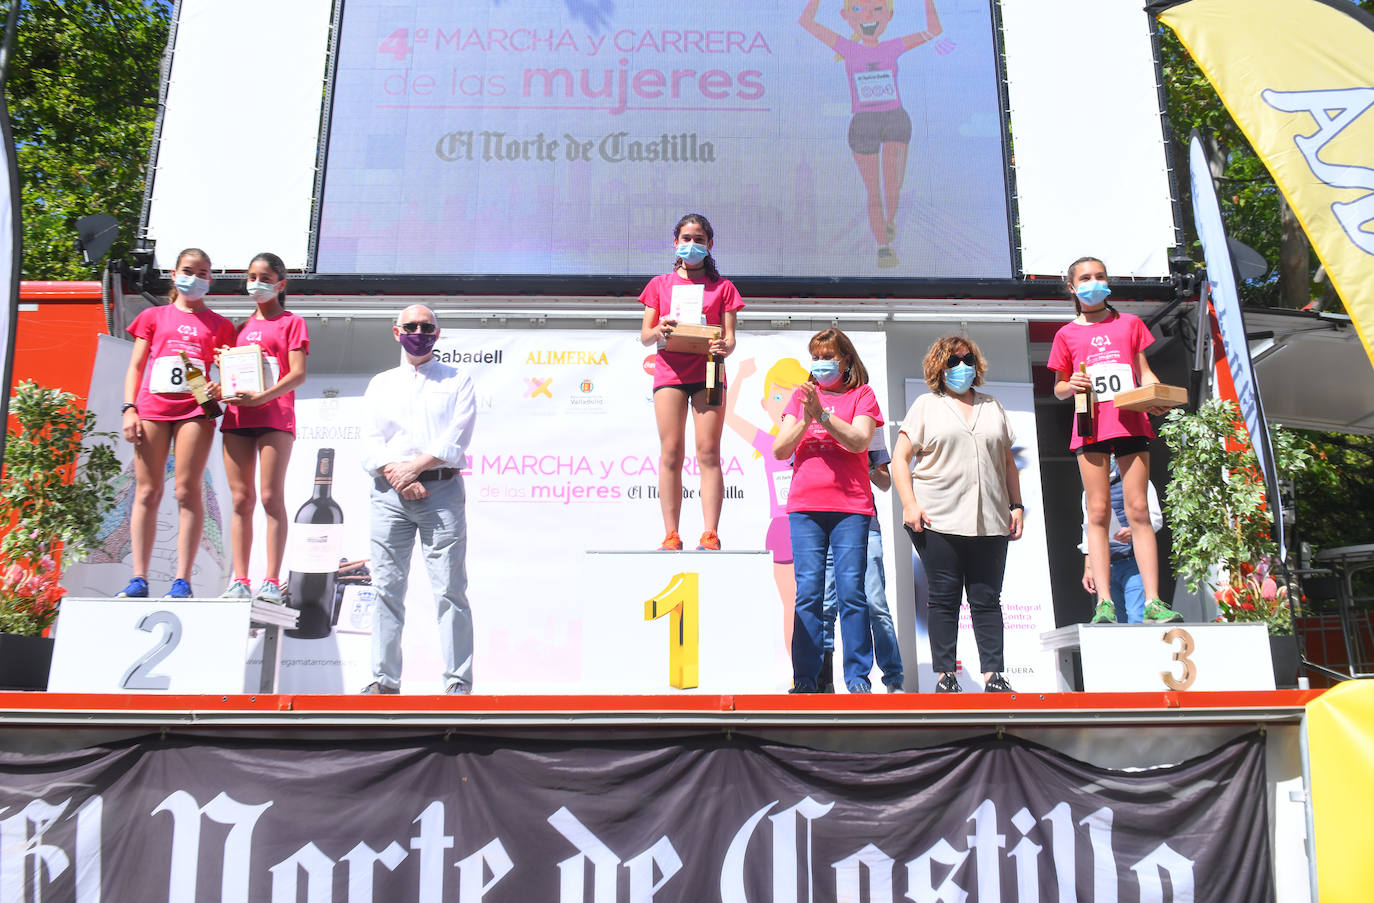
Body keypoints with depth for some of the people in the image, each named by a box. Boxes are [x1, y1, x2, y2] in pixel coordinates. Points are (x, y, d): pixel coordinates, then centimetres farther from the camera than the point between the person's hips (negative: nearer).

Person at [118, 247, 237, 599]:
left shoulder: (218, 325, 16)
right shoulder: (153, 317, 18)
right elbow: (135, 367, 14)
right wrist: (129, 409, 2)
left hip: (195, 409, -1)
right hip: (151, 407, 1)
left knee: (187, 491, -8)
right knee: (147, 492, -1)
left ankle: (182, 580, -8)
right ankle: (139, 578, 0)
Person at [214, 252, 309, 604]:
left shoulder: (291, 322, 7)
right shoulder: (242, 327, 23)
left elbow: (298, 374, -4)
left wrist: (260, 397, -16)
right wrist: (221, 388, -1)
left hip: (274, 414, -5)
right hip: (236, 415, 5)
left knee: (271, 497, -9)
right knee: (241, 498, 1)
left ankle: (271, 581, -9)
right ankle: (239, 580, 1)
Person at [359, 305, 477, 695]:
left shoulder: (457, 380, 12)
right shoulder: (381, 384, 20)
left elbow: (456, 439, -1)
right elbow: (370, 442, 8)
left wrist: (415, 466, -12)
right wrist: (398, 477, -8)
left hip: (441, 490, -3)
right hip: (389, 492, 3)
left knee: (449, 589, -7)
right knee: (386, 586, 2)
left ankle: (458, 681, -4)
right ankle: (385, 679, 8)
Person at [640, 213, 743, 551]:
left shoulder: (722, 287, 15)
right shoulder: (660, 284, 17)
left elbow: (730, 337, 7)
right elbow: (645, 336, 11)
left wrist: (725, 347, -17)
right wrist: (658, 331, -12)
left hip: (707, 371, -1)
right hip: (669, 371, 1)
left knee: (708, 452, -8)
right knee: (671, 452, -7)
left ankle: (710, 534, -10)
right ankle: (671, 534, -6)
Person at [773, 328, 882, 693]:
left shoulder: (862, 395, 10)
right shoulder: (802, 395, 16)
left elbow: (859, 440, -7)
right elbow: (779, 450, 8)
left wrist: (822, 414, -16)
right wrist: (805, 420, -7)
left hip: (851, 506, -2)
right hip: (805, 506, 2)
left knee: (851, 591, -4)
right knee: (808, 593, -2)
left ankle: (858, 677, 2)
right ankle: (805, 679, 2)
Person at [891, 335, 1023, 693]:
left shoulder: (993, 407, 19)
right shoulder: (926, 405, 9)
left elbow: (1008, 462, 21)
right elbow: (901, 457, 2)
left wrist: (1016, 506, 11)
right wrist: (910, 504, -9)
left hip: (989, 522, 3)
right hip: (938, 520, -3)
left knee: (987, 599, 3)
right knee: (944, 599, 0)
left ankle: (993, 674, 6)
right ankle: (945, 675, 5)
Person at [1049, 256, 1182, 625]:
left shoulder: (1129, 323, 16)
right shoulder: (1067, 334, 12)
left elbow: (1145, 373, 14)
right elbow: (1058, 389, 15)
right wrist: (1071, 385, -8)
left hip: (1131, 422, 1)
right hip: (1091, 426, -1)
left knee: (1138, 509, -3)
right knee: (1098, 511, -4)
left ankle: (1152, 601, -3)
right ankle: (1104, 603, -4)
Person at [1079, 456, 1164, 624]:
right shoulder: (1089, 492, 20)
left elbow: (1156, 518, -1)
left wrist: (1134, 531, -21)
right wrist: (1088, 569, 13)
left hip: (1133, 561, -5)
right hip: (1103, 568, 5)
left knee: (1137, 620, -16)